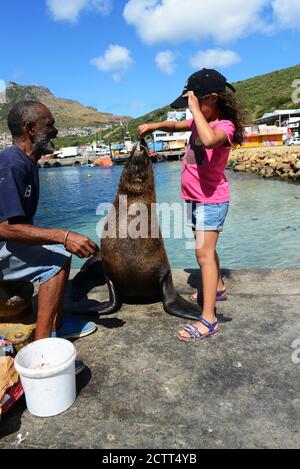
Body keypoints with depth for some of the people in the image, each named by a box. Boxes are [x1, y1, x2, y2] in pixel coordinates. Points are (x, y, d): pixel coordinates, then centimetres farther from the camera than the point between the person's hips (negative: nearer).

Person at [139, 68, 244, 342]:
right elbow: (177, 126, 24)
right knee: (206, 249, 21)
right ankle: (218, 288, 42)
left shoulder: (225, 126, -19)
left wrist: (194, 108, -31)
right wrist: (155, 126, 8)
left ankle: (208, 319, -13)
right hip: (194, 198, 9)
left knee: (204, 252, -15)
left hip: (212, 199, -9)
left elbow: (209, 139, -42)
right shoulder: (201, 121, 6)